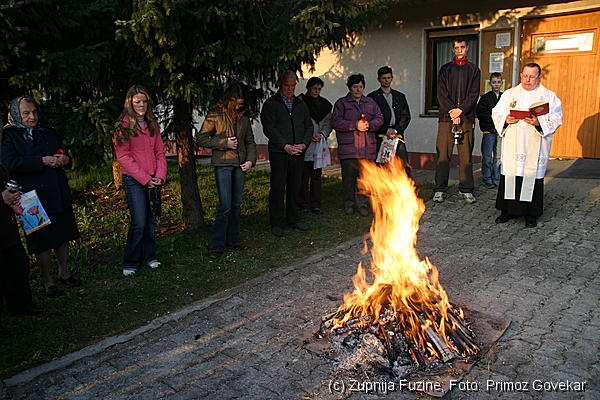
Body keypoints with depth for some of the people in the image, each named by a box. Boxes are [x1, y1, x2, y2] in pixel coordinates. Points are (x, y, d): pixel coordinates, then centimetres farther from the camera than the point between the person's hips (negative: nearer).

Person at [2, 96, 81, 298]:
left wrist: (65, 159, -4)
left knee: (63, 234, 13)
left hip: (59, 193, 5)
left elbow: (63, 153, 20)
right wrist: (43, 161, -20)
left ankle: (64, 272, 30)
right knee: (42, 239, 3)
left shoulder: (48, 132, 12)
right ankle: (47, 280, 19)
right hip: (34, 198, -5)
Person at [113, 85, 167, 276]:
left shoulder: (152, 123, 12)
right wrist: (144, 178, -13)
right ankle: (130, 263, 6)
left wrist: (160, 176, -4)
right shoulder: (124, 124, -5)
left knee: (151, 221, 9)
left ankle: (149, 257, 22)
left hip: (153, 180, 5)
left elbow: (160, 152, 10)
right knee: (139, 223, -8)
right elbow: (123, 156, -10)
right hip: (134, 180, -5)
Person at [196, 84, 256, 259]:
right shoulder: (215, 115, -3)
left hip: (240, 165, 5)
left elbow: (250, 141, 14)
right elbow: (201, 138, -3)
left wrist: (250, 160, -2)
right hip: (222, 164, -5)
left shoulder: (243, 118, 10)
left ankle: (233, 240, 22)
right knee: (225, 205, -10)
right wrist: (224, 143, -11)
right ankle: (216, 245, -1)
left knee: (236, 204, 10)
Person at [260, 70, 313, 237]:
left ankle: (293, 220, 21)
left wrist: (304, 144, -1)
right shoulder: (271, 104, 0)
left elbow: (309, 126, 16)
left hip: (298, 153, 5)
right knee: (278, 188, -3)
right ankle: (276, 224, 5)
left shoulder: (300, 104, 16)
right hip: (278, 153, -5)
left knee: (295, 187, 9)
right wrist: (285, 146, -15)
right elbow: (269, 128, -8)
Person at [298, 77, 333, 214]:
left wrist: (322, 134, -5)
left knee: (317, 175, 4)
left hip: (319, 144, 4)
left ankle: (316, 204, 9)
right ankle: (304, 204, 5)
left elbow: (329, 122, 13)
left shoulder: (325, 104, 15)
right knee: (304, 175, -3)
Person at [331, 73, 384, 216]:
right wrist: (355, 125, -12)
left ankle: (362, 204, 11)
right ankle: (349, 204, 15)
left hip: (367, 147, 3)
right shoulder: (341, 103, 6)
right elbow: (335, 122, -5)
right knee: (349, 176, 1)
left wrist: (369, 125, -8)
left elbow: (379, 119, 13)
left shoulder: (370, 103, 18)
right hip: (348, 148, -2)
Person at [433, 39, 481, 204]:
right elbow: (442, 94, 2)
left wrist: (460, 110, -11)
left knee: (466, 155, 1)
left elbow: (474, 94, 3)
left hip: (466, 117, 1)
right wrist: (452, 113, -9)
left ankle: (466, 189, 7)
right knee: (443, 154, -3)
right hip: (446, 116, 0)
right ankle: (440, 189, 1)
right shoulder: (445, 69, 12)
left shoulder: (474, 70, 13)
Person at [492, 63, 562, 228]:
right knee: (509, 175, 1)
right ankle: (508, 210, 13)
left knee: (533, 176, -1)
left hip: (535, 147, -2)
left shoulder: (549, 96, 6)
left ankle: (531, 214, 9)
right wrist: (506, 119, -13)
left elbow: (556, 119, -2)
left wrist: (539, 122, -20)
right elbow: (496, 113, 8)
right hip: (512, 145, 2)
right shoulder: (509, 93, 13)